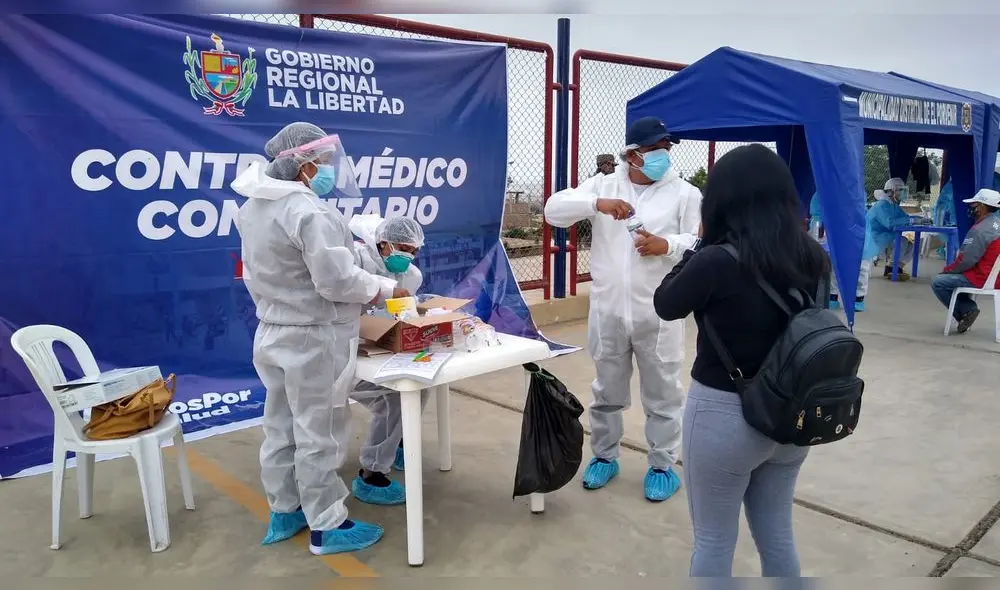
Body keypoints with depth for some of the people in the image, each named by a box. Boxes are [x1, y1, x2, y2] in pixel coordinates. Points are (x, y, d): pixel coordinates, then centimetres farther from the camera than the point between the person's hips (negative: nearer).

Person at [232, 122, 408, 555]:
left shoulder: (253, 206, 8)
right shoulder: (308, 210, -23)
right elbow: (338, 281, -24)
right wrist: (386, 288, -9)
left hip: (273, 333, 9)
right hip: (313, 339, -9)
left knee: (282, 426, 17)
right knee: (319, 433, 3)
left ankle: (283, 513, 32)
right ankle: (327, 527, 17)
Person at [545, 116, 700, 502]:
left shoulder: (685, 193, 1)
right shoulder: (603, 185, 6)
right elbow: (554, 209, -5)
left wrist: (666, 245, -23)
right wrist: (597, 203, -21)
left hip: (659, 314, -1)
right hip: (608, 311, 2)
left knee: (662, 394, 9)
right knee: (607, 391, 16)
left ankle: (663, 465, 26)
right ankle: (604, 456, 33)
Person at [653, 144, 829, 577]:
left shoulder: (717, 261, -22)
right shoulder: (812, 257, -3)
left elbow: (666, 307, -6)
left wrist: (699, 247, 2)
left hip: (724, 413, -6)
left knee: (713, 541, 13)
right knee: (777, 533, 23)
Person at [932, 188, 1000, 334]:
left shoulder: (980, 229, -21)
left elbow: (966, 261, -22)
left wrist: (947, 269, -4)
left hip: (982, 279, -9)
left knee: (938, 282, -7)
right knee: (951, 277, 24)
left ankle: (967, 310, -3)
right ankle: (968, 309, 13)